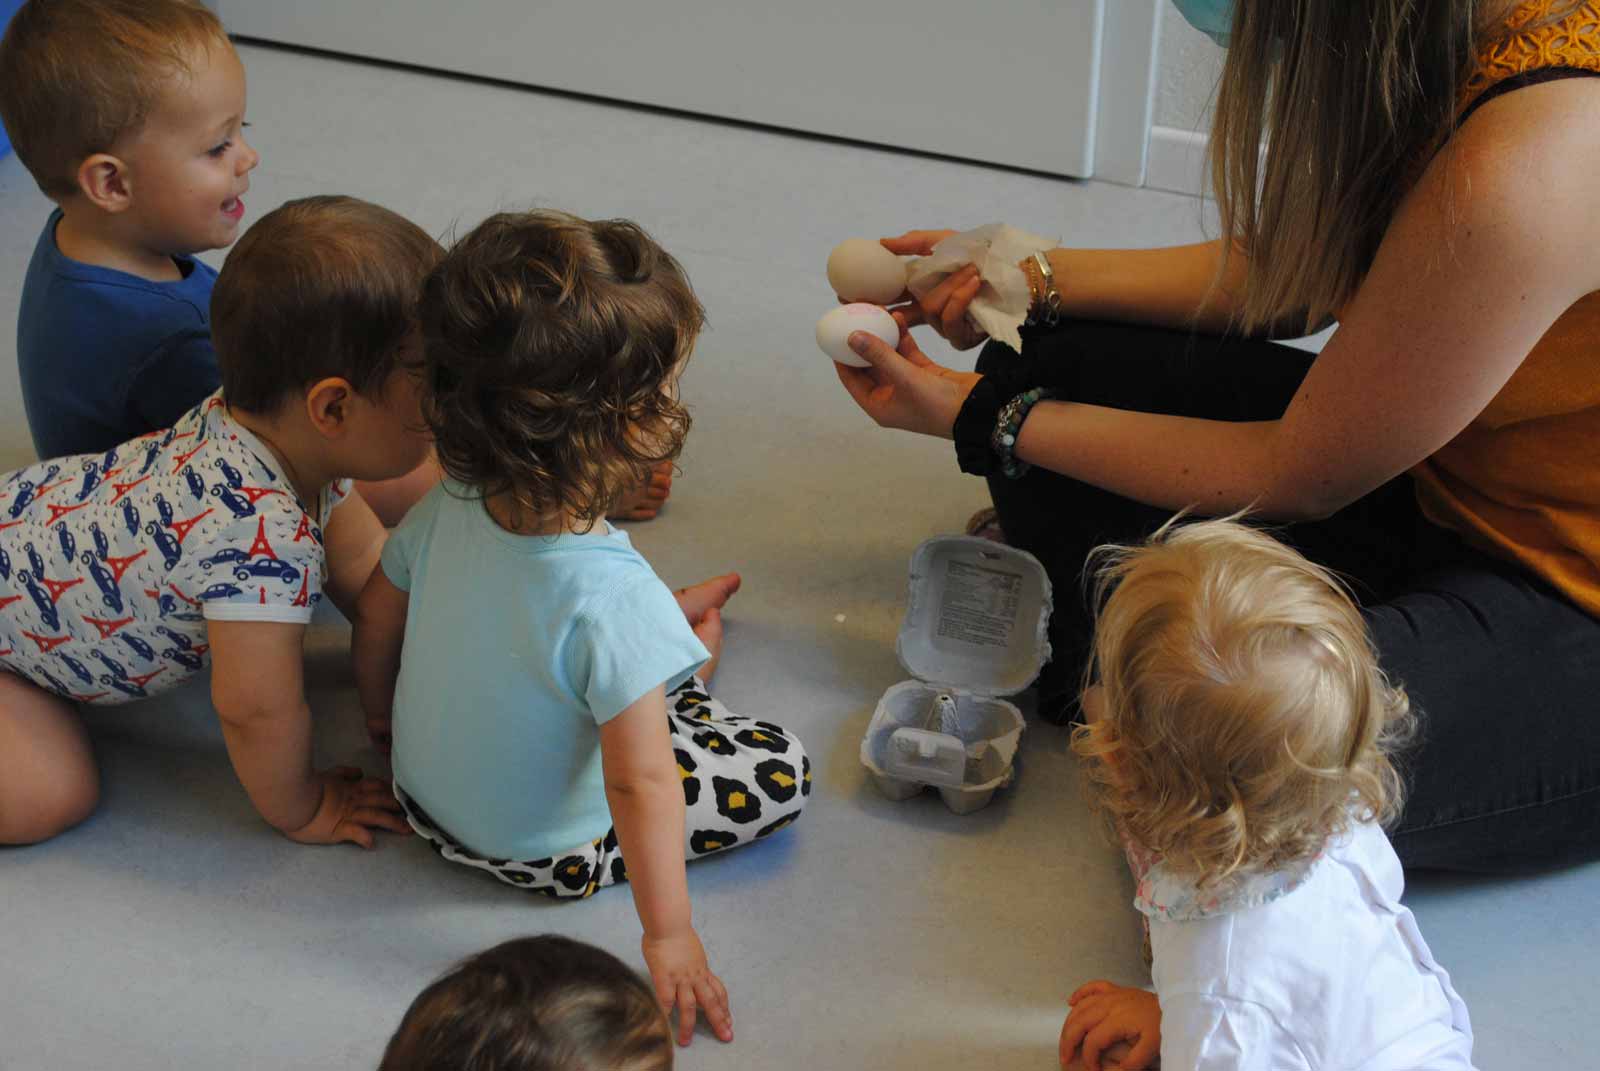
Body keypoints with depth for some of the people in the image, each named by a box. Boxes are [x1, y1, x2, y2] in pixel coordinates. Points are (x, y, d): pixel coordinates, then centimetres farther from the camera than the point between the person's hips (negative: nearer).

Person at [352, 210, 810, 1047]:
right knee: (783, 770, 5)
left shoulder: (449, 506, -20)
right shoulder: (613, 600, -39)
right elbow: (641, 786, -33)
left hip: (422, 789, 6)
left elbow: (378, 615, -2)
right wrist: (668, 938, -22)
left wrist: (383, 711, 19)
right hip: (546, 854, -6)